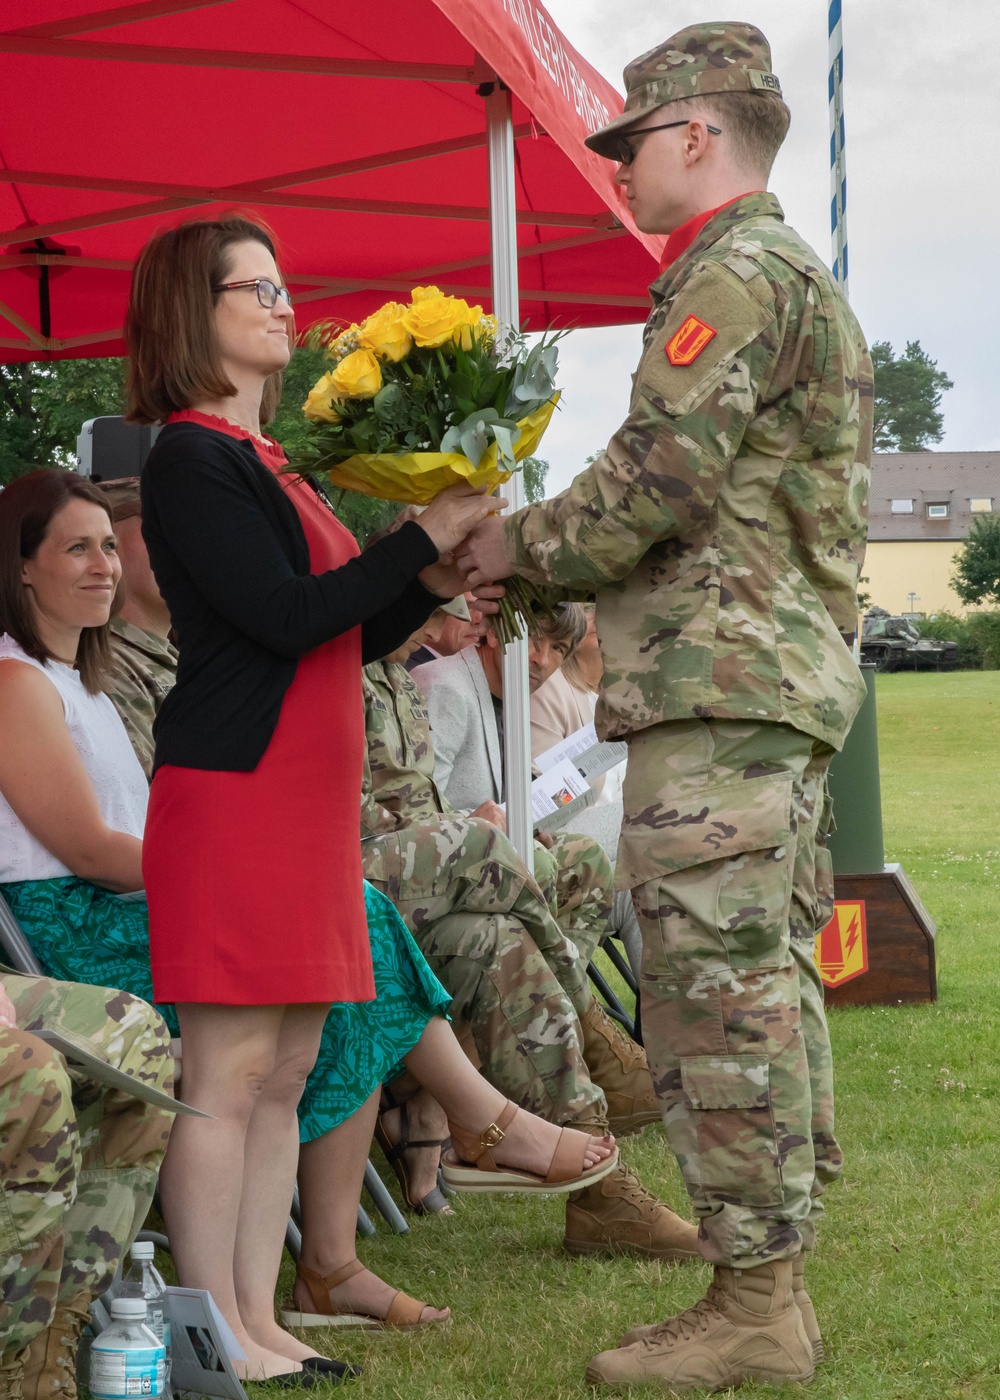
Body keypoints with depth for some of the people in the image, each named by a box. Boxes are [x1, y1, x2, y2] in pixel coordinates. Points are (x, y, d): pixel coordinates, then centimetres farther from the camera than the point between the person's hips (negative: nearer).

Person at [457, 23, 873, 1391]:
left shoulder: (734, 276, -11)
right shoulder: (800, 281, 23)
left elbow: (655, 478, -18)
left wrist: (516, 546, -2)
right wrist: (551, 568, 17)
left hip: (715, 678, -11)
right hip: (792, 668, 11)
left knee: (718, 991, -9)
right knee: (770, 984, 11)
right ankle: (776, 1283, 16)